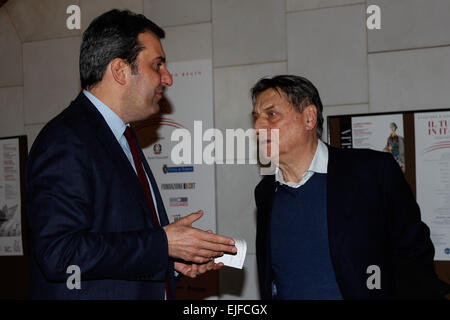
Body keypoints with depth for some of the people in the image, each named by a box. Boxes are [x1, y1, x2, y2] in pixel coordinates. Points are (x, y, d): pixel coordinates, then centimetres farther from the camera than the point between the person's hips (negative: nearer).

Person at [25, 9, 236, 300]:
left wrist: (172, 259, 1)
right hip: (88, 295, -9)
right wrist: (163, 243, -21)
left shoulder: (123, 139, 14)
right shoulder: (65, 141, -16)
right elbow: (59, 253, -25)